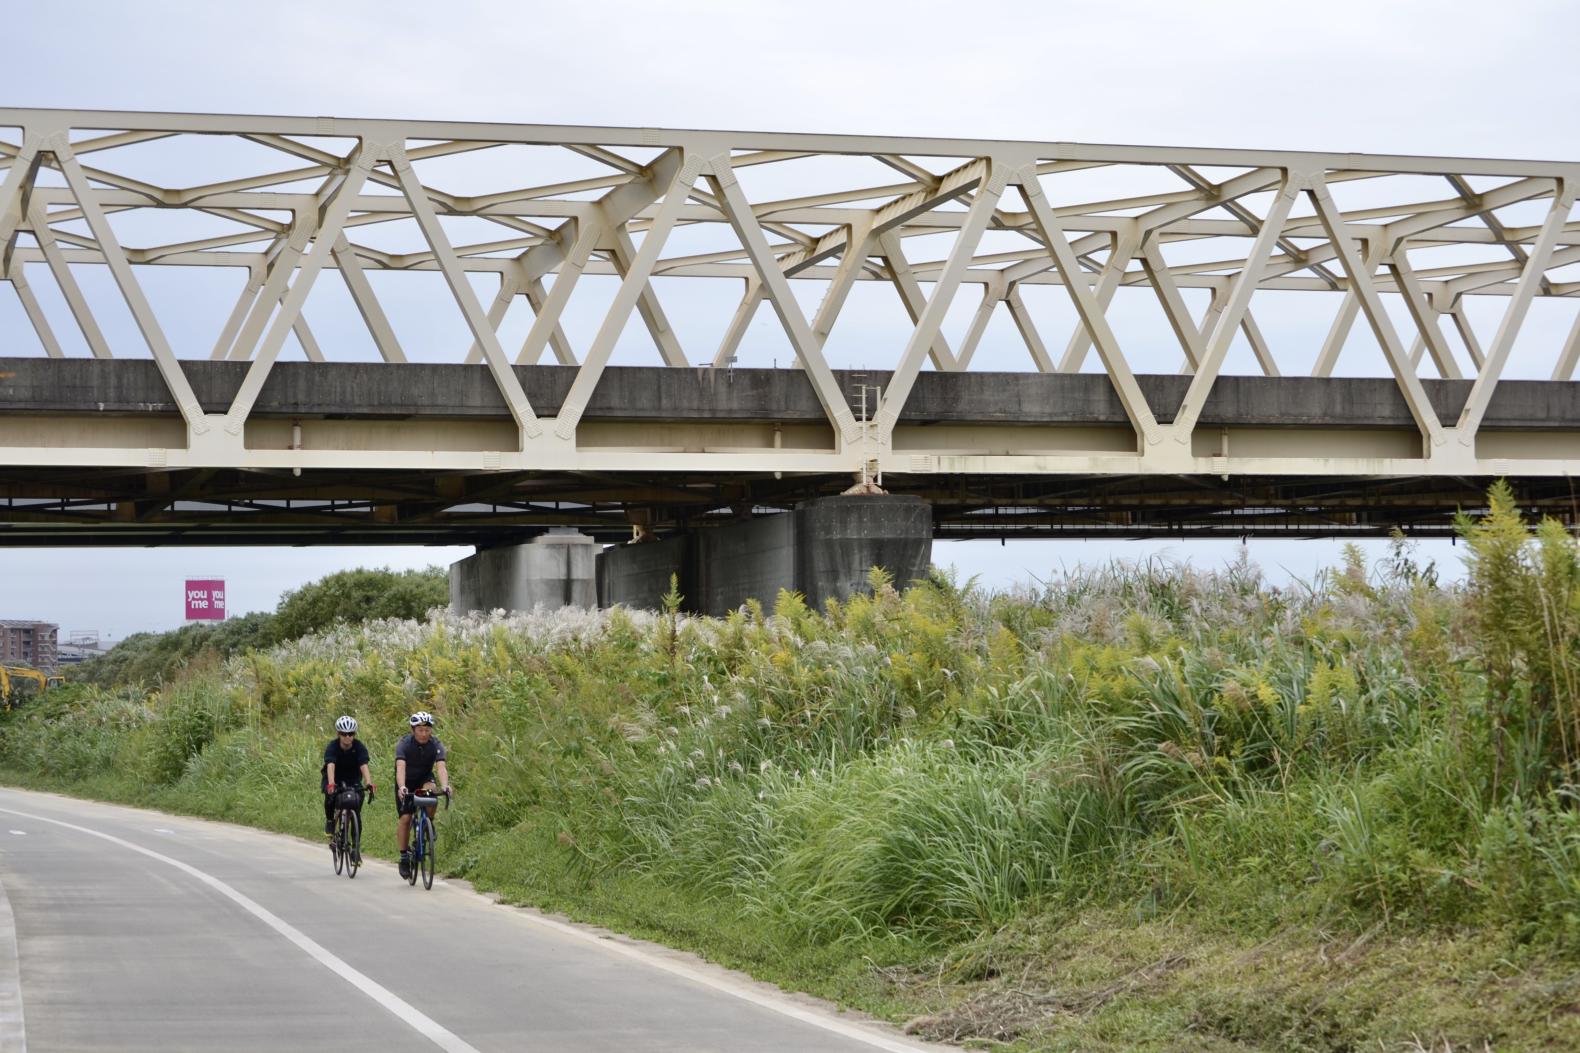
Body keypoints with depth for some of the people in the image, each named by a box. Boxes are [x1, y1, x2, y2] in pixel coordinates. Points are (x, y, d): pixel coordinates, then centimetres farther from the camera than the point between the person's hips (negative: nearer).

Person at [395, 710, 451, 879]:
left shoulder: (436, 745, -21)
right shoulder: (404, 744, -25)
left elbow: (441, 767, -34)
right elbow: (400, 767, -39)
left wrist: (445, 785, -53)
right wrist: (402, 787, -56)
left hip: (424, 778, 1)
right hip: (406, 783, -1)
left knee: (430, 791, -33)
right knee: (405, 818, -11)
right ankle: (404, 856, 2)